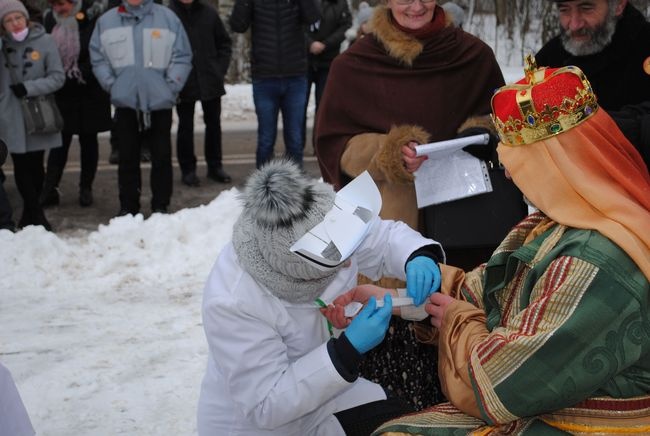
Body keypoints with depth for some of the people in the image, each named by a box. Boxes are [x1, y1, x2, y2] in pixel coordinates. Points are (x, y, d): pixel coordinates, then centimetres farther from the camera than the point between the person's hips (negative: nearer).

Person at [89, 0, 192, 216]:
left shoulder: (167, 18, -1)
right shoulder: (106, 21, 4)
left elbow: (182, 57, -2)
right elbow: (98, 58, 7)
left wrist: (171, 86, -8)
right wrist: (111, 84, -3)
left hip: (160, 101, -1)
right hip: (125, 101, 1)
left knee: (162, 156, 5)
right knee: (128, 158, 8)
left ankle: (160, 206, 13)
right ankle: (128, 207, 16)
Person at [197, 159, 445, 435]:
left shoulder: (320, 230, -21)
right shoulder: (232, 302, -34)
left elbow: (386, 237, -1)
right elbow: (266, 406, -29)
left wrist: (419, 257, -24)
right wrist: (349, 350, -35)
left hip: (325, 393, 6)